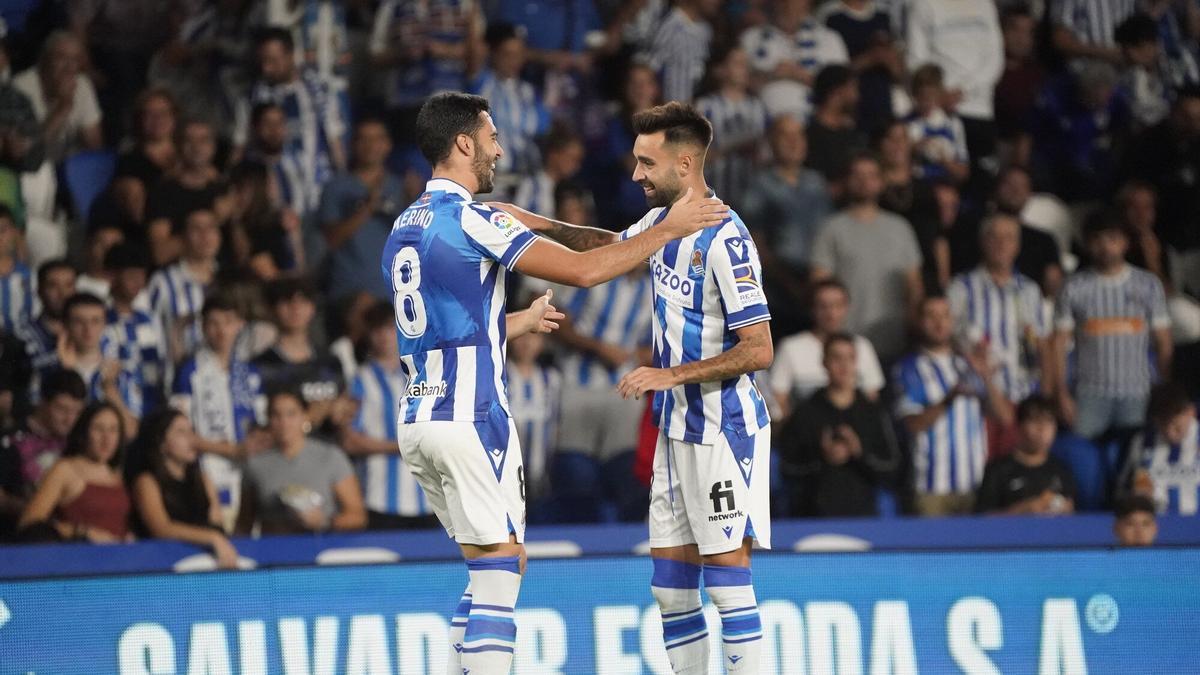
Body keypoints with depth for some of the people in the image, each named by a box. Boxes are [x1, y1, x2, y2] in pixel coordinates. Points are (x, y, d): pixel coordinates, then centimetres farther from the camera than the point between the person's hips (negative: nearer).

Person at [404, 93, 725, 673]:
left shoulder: (405, 227, 16)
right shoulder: (470, 219, -12)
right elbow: (583, 270, -15)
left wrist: (521, 321, 37)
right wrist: (668, 229, -5)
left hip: (417, 416, 9)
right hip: (469, 416, -9)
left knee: (490, 572, 15)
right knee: (501, 566, -7)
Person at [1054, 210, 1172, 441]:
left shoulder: (1149, 285, 6)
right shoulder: (1075, 288, 3)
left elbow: (1164, 343, 6)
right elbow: (1060, 343, 3)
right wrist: (1062, 394, -4)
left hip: (1137, 396, 1)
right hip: (1090, 396, -1)